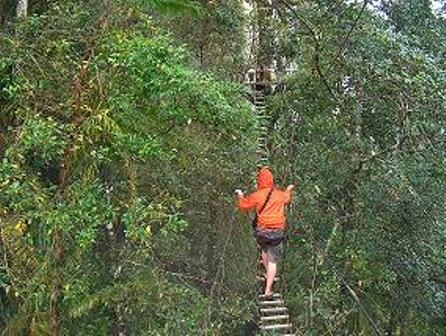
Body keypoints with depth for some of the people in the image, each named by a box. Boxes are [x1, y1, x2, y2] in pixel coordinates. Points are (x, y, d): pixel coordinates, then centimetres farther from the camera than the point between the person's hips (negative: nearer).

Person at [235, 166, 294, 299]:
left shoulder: (257, 195, -7)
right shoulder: (280, 194, 3)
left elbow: (243, 205, 4)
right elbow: (287, 199, 27)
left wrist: (240, 196, 23)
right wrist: (289, 190, 48)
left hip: (262, 231, 0)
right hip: (277, 232, 1)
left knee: (264, 250, 31)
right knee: (273, 261, 2)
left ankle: (267, 274, 36)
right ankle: (268, 290, 0)